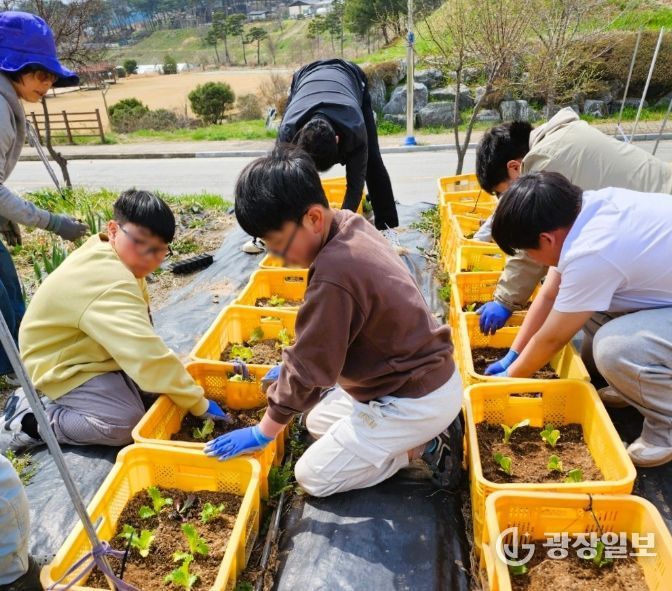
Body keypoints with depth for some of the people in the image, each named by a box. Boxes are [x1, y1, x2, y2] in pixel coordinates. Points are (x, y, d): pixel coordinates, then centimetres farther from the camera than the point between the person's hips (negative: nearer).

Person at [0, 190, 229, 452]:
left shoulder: (116, 257, -4)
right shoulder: (110, 287, -36)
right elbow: (147, 357, -42)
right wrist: (198, 403, -35)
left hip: (85, 351, 10)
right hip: (63, 368, -10)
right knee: (128, 423, -24)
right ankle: (29, 419, -6)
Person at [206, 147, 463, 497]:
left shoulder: (334, 273, -33)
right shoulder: (351, 226, -4)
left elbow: (310, 367, -21)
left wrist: (262, 433, -7)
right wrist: (288, 369, 15)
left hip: (415, 400, -9)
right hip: (425, 375, 9)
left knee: (313, 477, 4)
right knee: (318, 421, 23)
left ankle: (425, 445, 4)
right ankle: (426, 433, 14)